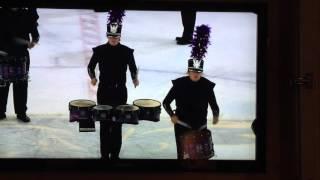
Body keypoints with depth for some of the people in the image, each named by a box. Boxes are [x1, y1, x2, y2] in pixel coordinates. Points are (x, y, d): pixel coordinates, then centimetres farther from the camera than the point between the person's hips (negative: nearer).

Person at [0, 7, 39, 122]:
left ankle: (21, 112, 15)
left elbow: (34, 31, 3)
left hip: (22, 54, 1)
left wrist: (34, 41, -16)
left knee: (21, 84, 6)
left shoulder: (27, 14, -1)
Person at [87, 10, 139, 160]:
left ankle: (115, 154, 14)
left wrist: (135, 79, -11)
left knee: (117, 123, 5)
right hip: (104, 92, 0)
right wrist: (93, 77, -14)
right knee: (104, 123, 3)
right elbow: (90, 67, 4)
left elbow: (133, 68, 7)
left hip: (120, 92, 0)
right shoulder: (99, 50, -4)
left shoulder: (127, 51, -3)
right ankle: (105, 154, 12)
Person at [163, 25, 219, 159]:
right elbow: (166, 102, -6)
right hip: (182, 126, -2)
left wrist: (216, 115, -8)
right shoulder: (179, 84, -11)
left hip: (200, 126, 2)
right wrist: (172, 115, -15)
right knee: (183, 154, 3)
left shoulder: (207, 85, -7)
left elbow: (213, 103, 2)